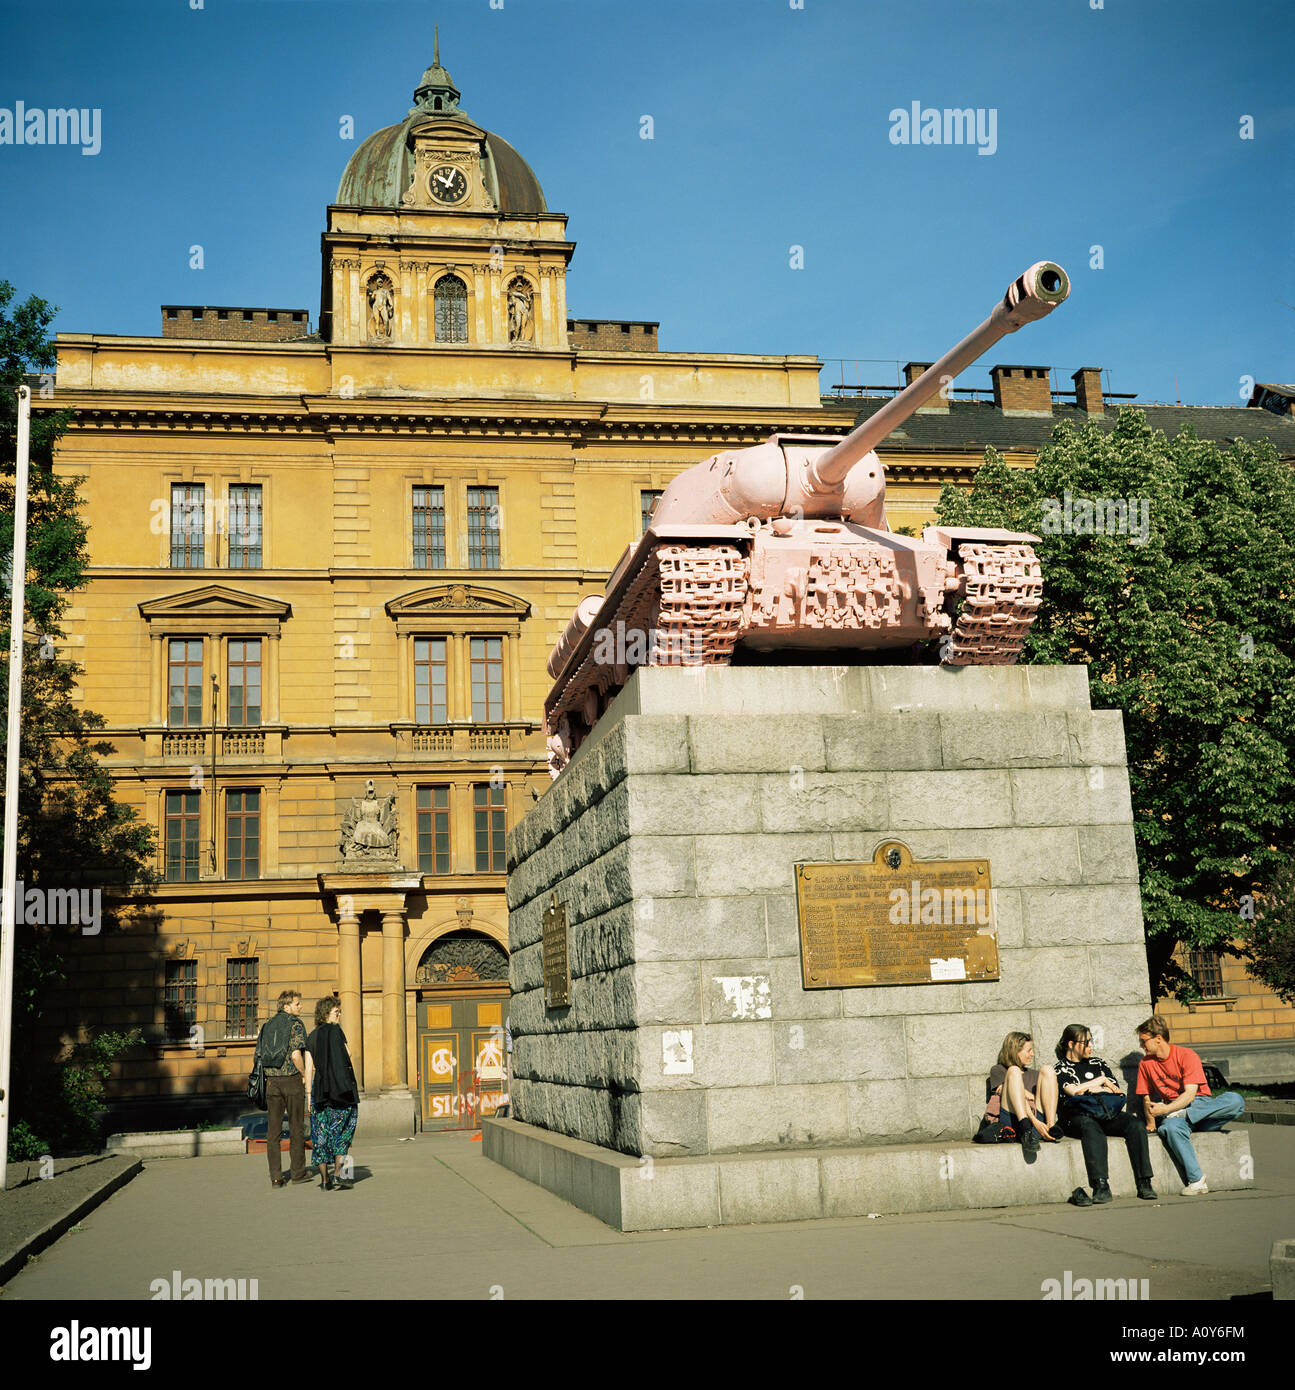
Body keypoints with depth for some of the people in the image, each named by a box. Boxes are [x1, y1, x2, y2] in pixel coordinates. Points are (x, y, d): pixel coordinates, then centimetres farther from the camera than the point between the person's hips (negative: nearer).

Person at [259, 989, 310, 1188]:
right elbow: (296, 1055, -18)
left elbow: (260, 1054, 12)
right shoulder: (296, 1024, -8)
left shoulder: (269, 1025, 13)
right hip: (292, 1080, -5)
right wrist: (304, 1075, -5)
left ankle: (276, 1177, 2)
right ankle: (298, 1172, 13)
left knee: (273, 1130, 4)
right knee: (296, 1128, 6)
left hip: (272, 1081, 5)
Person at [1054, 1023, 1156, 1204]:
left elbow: (1117, 1090, 19)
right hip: (1078, 1116, -5)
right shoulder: (1060, 1069, 11)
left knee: (1135, 1124, -26)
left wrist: (1098, 1090, -1)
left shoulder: (1097, 1063, 25)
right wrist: (1102, 1080, 3)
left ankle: (1144, 1183, -32)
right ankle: (1101, 1186, -49)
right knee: (1091, 1127, -40)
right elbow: (1073, 1090, -7)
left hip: (1107, 1114, 5)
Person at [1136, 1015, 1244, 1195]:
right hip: (1172, 1113, 1)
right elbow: (1147, 1098, 11)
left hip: (1201, 1106, -1)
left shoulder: (1187, 1055, -6)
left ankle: (1183, 1115, -27)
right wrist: (1150, 1122, -5)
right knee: (1171, 1128, -38)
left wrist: (1165, 1109, -27)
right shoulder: (1145, 1063, 8)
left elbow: (1190, 1094, -15)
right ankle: (1196, 1181, -37)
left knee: (1235, 1100, -30)